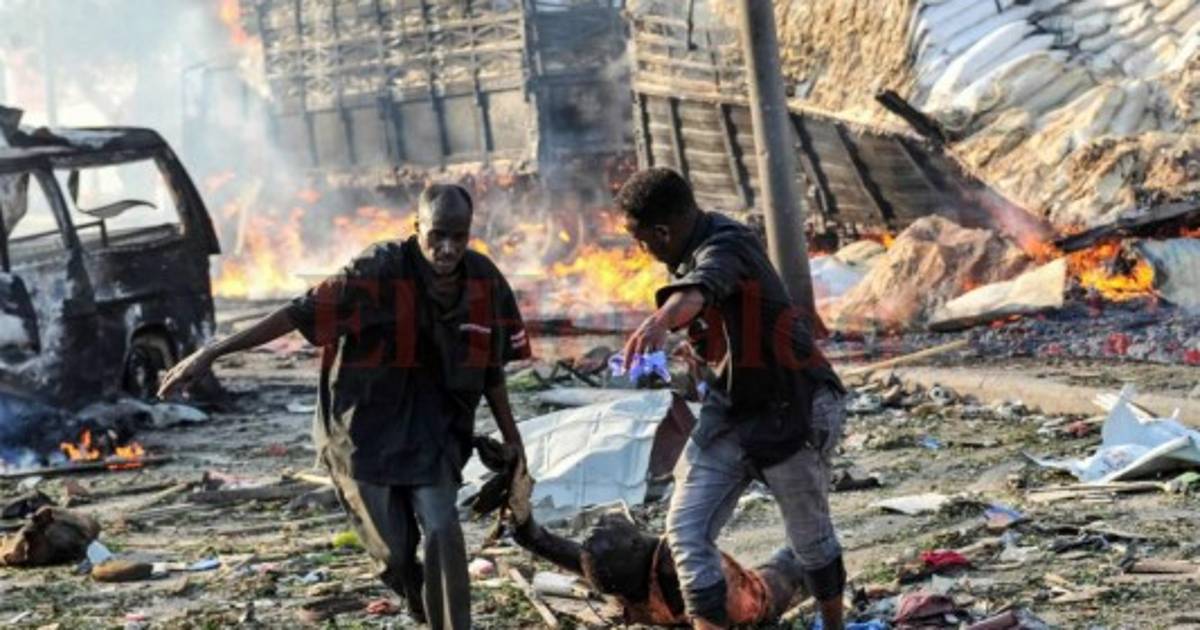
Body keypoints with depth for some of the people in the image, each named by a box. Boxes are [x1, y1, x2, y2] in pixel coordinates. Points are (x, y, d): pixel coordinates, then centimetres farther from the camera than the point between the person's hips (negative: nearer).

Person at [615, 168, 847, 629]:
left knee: (809, 535, 12)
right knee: (686, 529, -7)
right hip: (728, 411, 8)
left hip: (789, 413, -8)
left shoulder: (725, 247, -26)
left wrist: (660, 321, -70)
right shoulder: (691, 252, 3)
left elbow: (700, 287, -51)